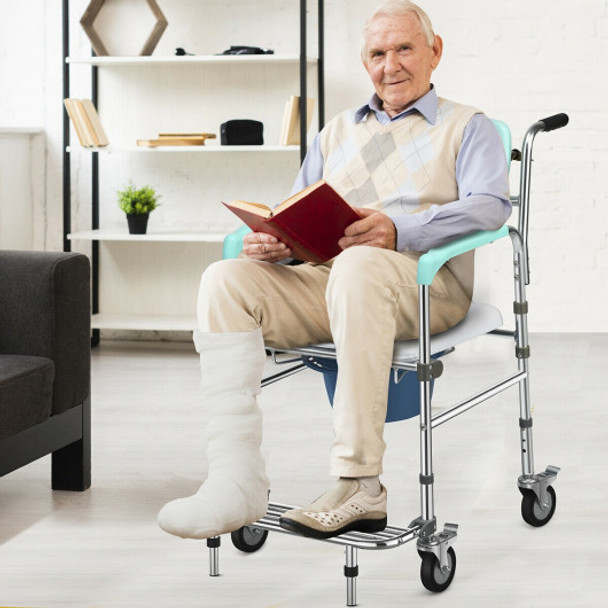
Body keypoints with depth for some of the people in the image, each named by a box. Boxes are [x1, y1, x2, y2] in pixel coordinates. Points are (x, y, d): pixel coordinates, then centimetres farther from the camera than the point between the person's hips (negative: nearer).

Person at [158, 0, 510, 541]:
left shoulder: (468, 127, 15)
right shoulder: (337, 132, 30)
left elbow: (490, 205, -5)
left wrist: (399, 231, -23)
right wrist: (270, 242, -4)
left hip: (427, 280, -5)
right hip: (326, 278, 5)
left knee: (359, 265, -40)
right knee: (226, 280, -22)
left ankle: (359, 486, -40)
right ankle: (237, 480, -31)